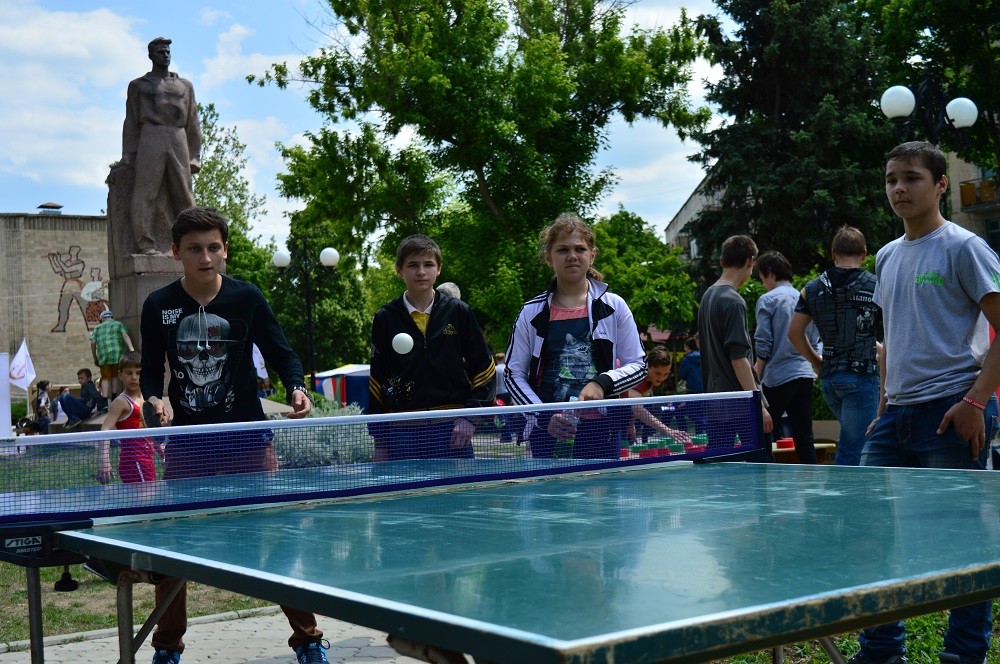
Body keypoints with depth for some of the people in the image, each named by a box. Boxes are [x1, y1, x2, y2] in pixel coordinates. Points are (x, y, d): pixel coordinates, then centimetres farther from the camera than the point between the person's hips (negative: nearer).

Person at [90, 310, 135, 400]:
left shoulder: (98, 327, 19)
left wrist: (95, 357, 15)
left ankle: (105, 399, -13)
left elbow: (93, 342, 8)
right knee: (115, 375, 15)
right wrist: (131, 348, -11)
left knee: (106, 378, 2)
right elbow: (125, 335, 0)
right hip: (117, 354, 0)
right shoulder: (119, 324, 17)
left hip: (103, 355, 0)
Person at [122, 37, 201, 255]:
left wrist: (194, 156, 7)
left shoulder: (185, 86, 22)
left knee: (183, 193, -2)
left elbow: (192, 123, 17)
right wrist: (128, 156, 3)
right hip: (150, 139, -2)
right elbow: (131, 123, 13)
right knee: (146, 191, -11)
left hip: (179, 141, 2)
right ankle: (146, 244, -15)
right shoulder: (138, 86, 17)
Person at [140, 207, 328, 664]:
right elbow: (151, 369, 7)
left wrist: (296, 388, -16)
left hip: (248, 439, -1)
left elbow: (281, 354, 3)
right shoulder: (158, 306, 0)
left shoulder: (247, 298, -3)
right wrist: (154, 398, -14)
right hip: (188, 443, 2)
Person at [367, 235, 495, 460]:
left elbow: (485, 370, 8)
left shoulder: (458, 312, 5)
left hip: (453, 434, 0)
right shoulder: (385, 319, 6)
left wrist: (470, 417, -5)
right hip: (402, 436, 0)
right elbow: (376, 381, 9)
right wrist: (380, 440, 5)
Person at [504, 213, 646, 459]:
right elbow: (513, 375, 6)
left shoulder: (614, 307, 6)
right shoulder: (532, 312, 5)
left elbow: (638, 365, 8)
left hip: (601, 432, 0)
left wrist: (602, 383, -11)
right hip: (548, 435, 0)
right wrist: (545, 417, -8)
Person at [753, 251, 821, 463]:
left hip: (778, 377, -6)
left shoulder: (767, 300, -5)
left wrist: (756, 375, 1)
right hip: (805, 374, 6)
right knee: (804, 439, 5)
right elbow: (815, 343, 16)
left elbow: (763, 345, -9)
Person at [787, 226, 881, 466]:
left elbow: (794, 333, 7)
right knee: (851, 453, -3)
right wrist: (883, 356, 11)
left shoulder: (813, 289, 6)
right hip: (861, 375, -5)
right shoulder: (876, 287, -4)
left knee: (853, 443, 23)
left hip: (828, 377, 5)